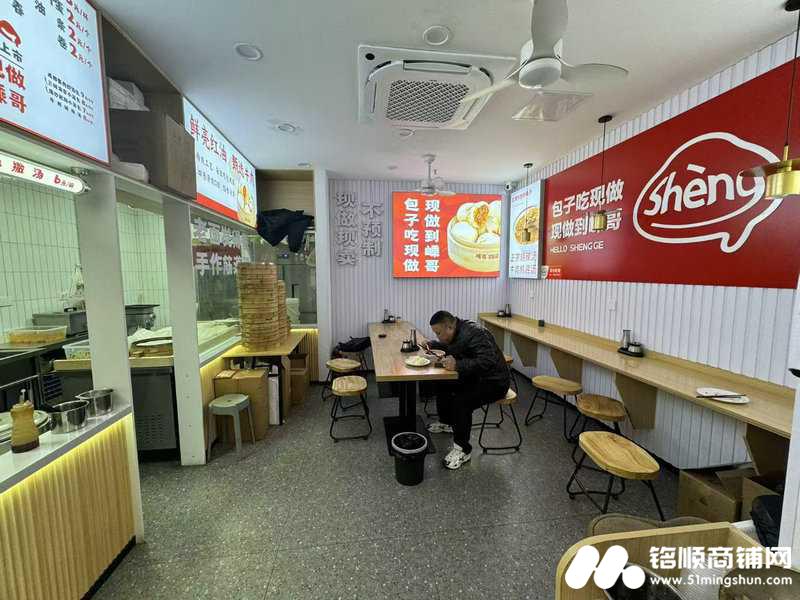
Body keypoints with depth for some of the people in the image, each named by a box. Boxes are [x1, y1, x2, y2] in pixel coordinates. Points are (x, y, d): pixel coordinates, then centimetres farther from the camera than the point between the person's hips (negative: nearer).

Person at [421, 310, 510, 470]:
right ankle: (446, 423, 31)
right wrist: (432, 345, 7)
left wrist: (458, 365, -40)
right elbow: (450, 346, 23)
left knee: (461, 401, -28)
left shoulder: (473, 334, -28)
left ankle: (463, 449, -7)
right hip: (475, 376, 10)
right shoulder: (457, 331, 0)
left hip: (494, 381, -10)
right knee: (442, 383, 9)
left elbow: (488, 361, -38)